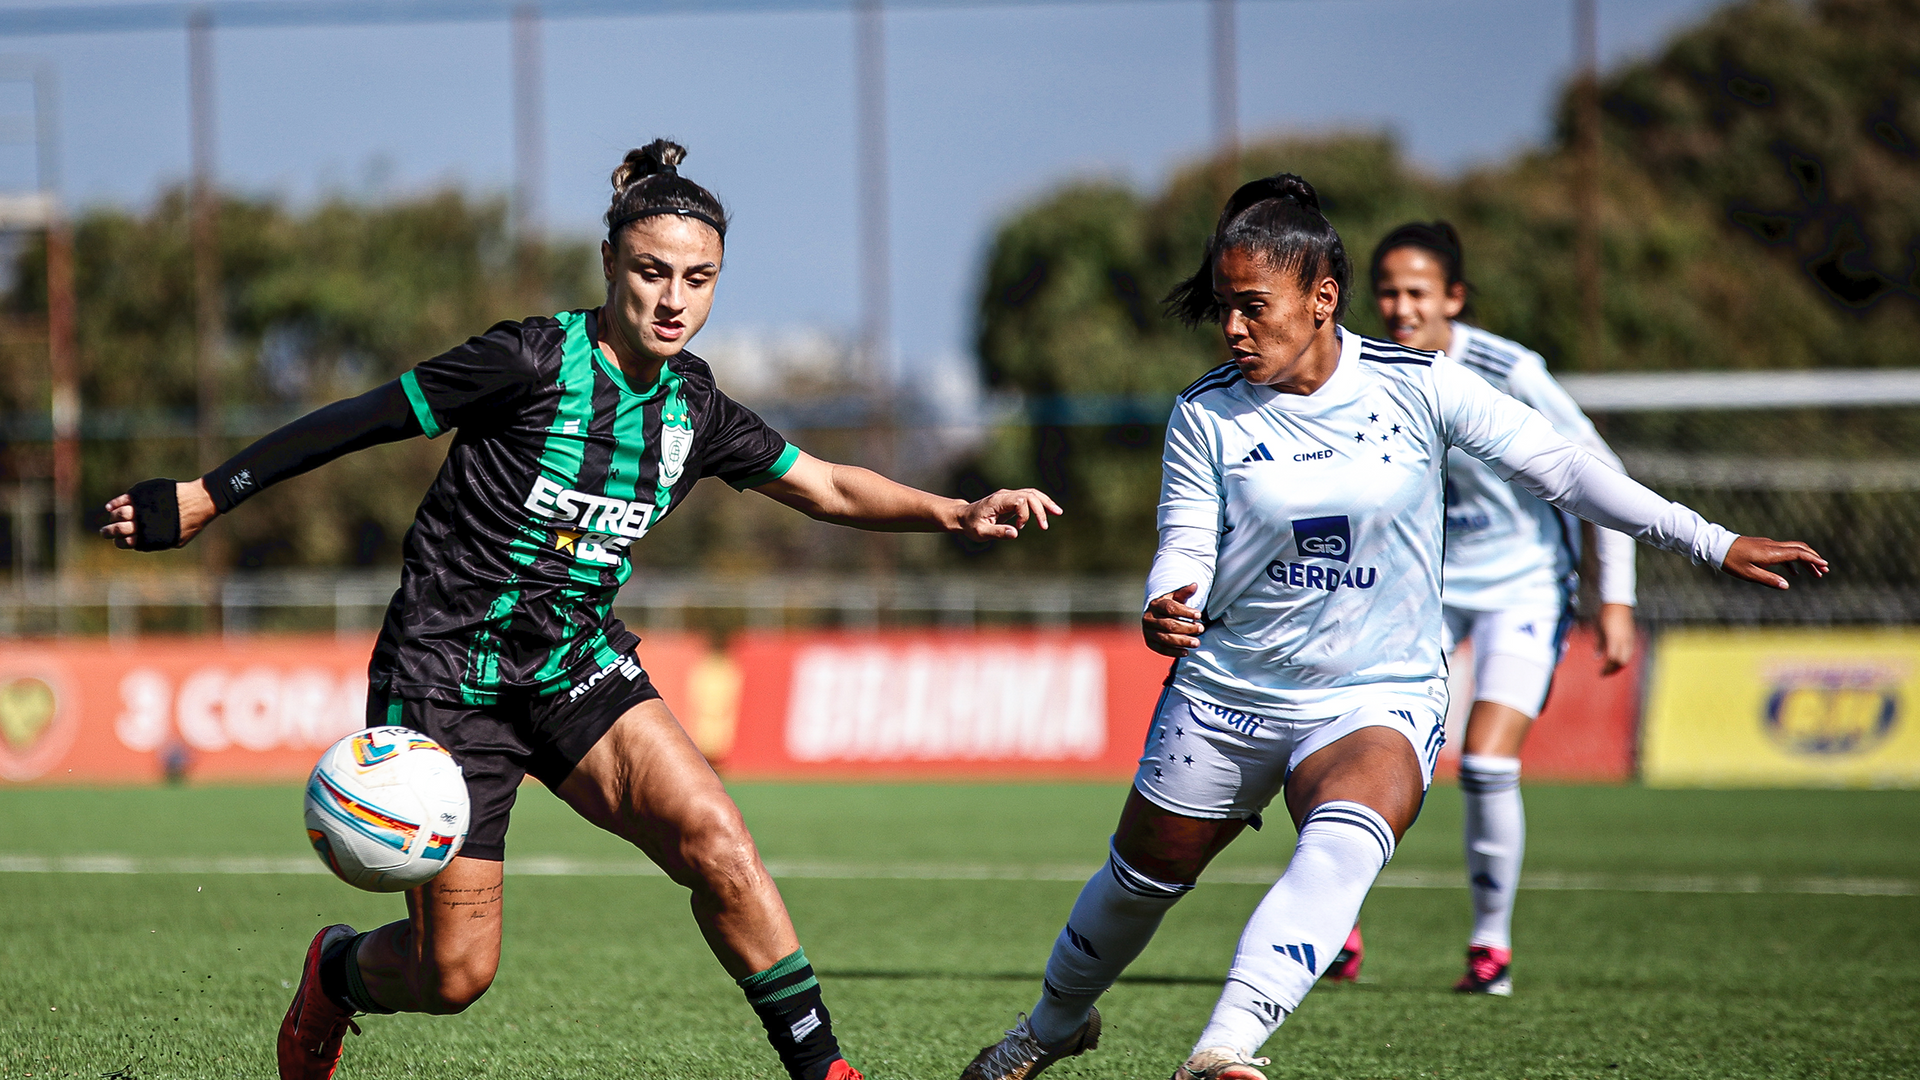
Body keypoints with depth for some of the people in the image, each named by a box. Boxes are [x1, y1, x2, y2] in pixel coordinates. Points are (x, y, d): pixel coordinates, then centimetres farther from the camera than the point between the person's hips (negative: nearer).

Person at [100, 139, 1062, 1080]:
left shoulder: (693, 407, 3)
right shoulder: (535, 361, -16)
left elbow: (826, 487, 13)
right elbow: (357, 422, -10)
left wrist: (956, 513, -2)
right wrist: (205, 498, -9)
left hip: (576, 663, 5)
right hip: (445, 677, -5)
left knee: (712, 839, -21)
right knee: (454, 974, -5)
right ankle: (336, 974, 31)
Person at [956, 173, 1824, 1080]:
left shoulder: (1415, 385, -8)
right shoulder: (1206, 416, -6)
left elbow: (1559, 467, -5)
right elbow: (1185, 546, -6)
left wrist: (1710, 543, -8)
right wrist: (1167, 611, -32)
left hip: (1379, 695, -2)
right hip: (1226, 691, 2)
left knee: (1343, 845, -33)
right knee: (1141, 877, 15)